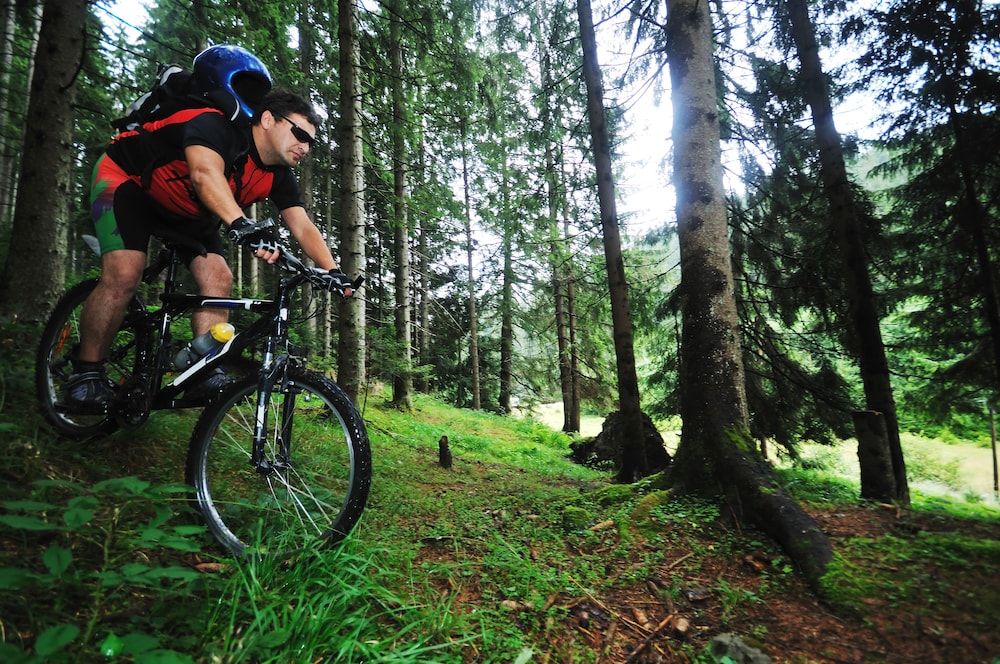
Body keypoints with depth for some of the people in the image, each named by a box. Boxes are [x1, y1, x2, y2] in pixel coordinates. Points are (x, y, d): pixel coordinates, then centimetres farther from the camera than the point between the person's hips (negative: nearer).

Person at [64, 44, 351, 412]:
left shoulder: (278, 174, -11)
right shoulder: (216, 124, -31)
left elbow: (303, 227, -18)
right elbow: (206, 174, -52)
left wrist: (333, 271, -33)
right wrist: (243, 226, -69)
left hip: (185, 211, 7)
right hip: (126, 178, -6)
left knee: (218, 277, -13)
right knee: (124, 275, -22)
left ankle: (205, 372, -8)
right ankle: (85, 373, -5)